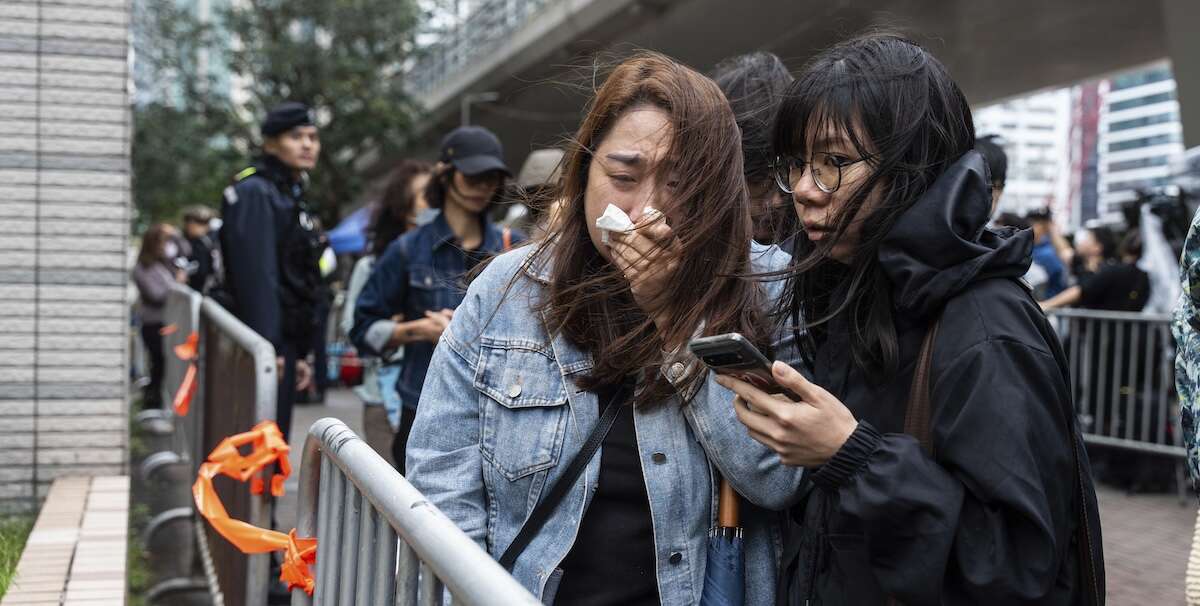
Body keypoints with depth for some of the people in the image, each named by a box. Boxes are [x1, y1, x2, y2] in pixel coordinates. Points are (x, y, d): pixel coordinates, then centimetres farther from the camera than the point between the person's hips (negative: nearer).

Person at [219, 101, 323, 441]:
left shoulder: (291, 196, 20)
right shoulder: (254, 193, -10)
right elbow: (255, 275, -20)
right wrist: (268, 348, -26)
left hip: (283, 343, 10)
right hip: (267, 347, -10)